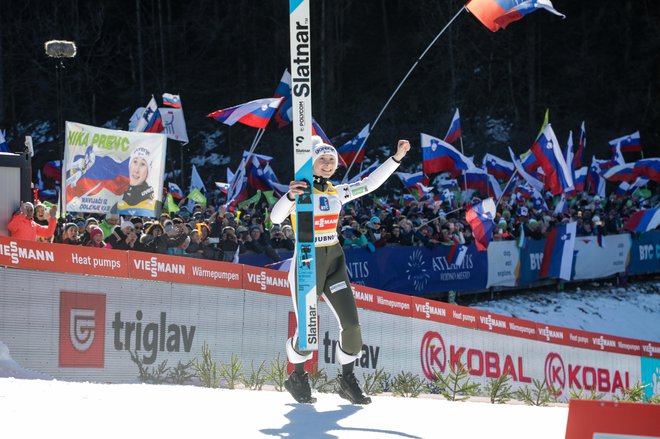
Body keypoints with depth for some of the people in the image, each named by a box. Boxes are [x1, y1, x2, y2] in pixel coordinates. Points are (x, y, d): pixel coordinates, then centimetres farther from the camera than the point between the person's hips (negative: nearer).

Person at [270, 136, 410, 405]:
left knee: (351, 325, -3)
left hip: (334, 263, 6)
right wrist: (290, 197, -43)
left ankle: (348, 382, 12)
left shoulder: (336, 193, 9)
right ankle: (297, 378, 24)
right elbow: (276, 218, -24)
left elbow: (371, 183, 12)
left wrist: (397, 158, 6)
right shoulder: (300, 192, -9)